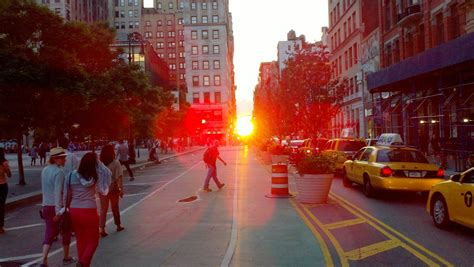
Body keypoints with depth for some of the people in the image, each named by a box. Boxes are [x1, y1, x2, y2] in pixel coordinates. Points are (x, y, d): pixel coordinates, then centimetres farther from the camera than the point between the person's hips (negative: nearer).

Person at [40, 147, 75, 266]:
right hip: (58, 206, -6)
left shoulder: (45, 170, 8)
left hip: (46, 206, 7)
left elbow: (45, 189, 16)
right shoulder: (59, 172, -18)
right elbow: (58, 192, -23)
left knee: (49, 233, 9)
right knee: (66, 232, 13)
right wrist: (58, 211, -23)